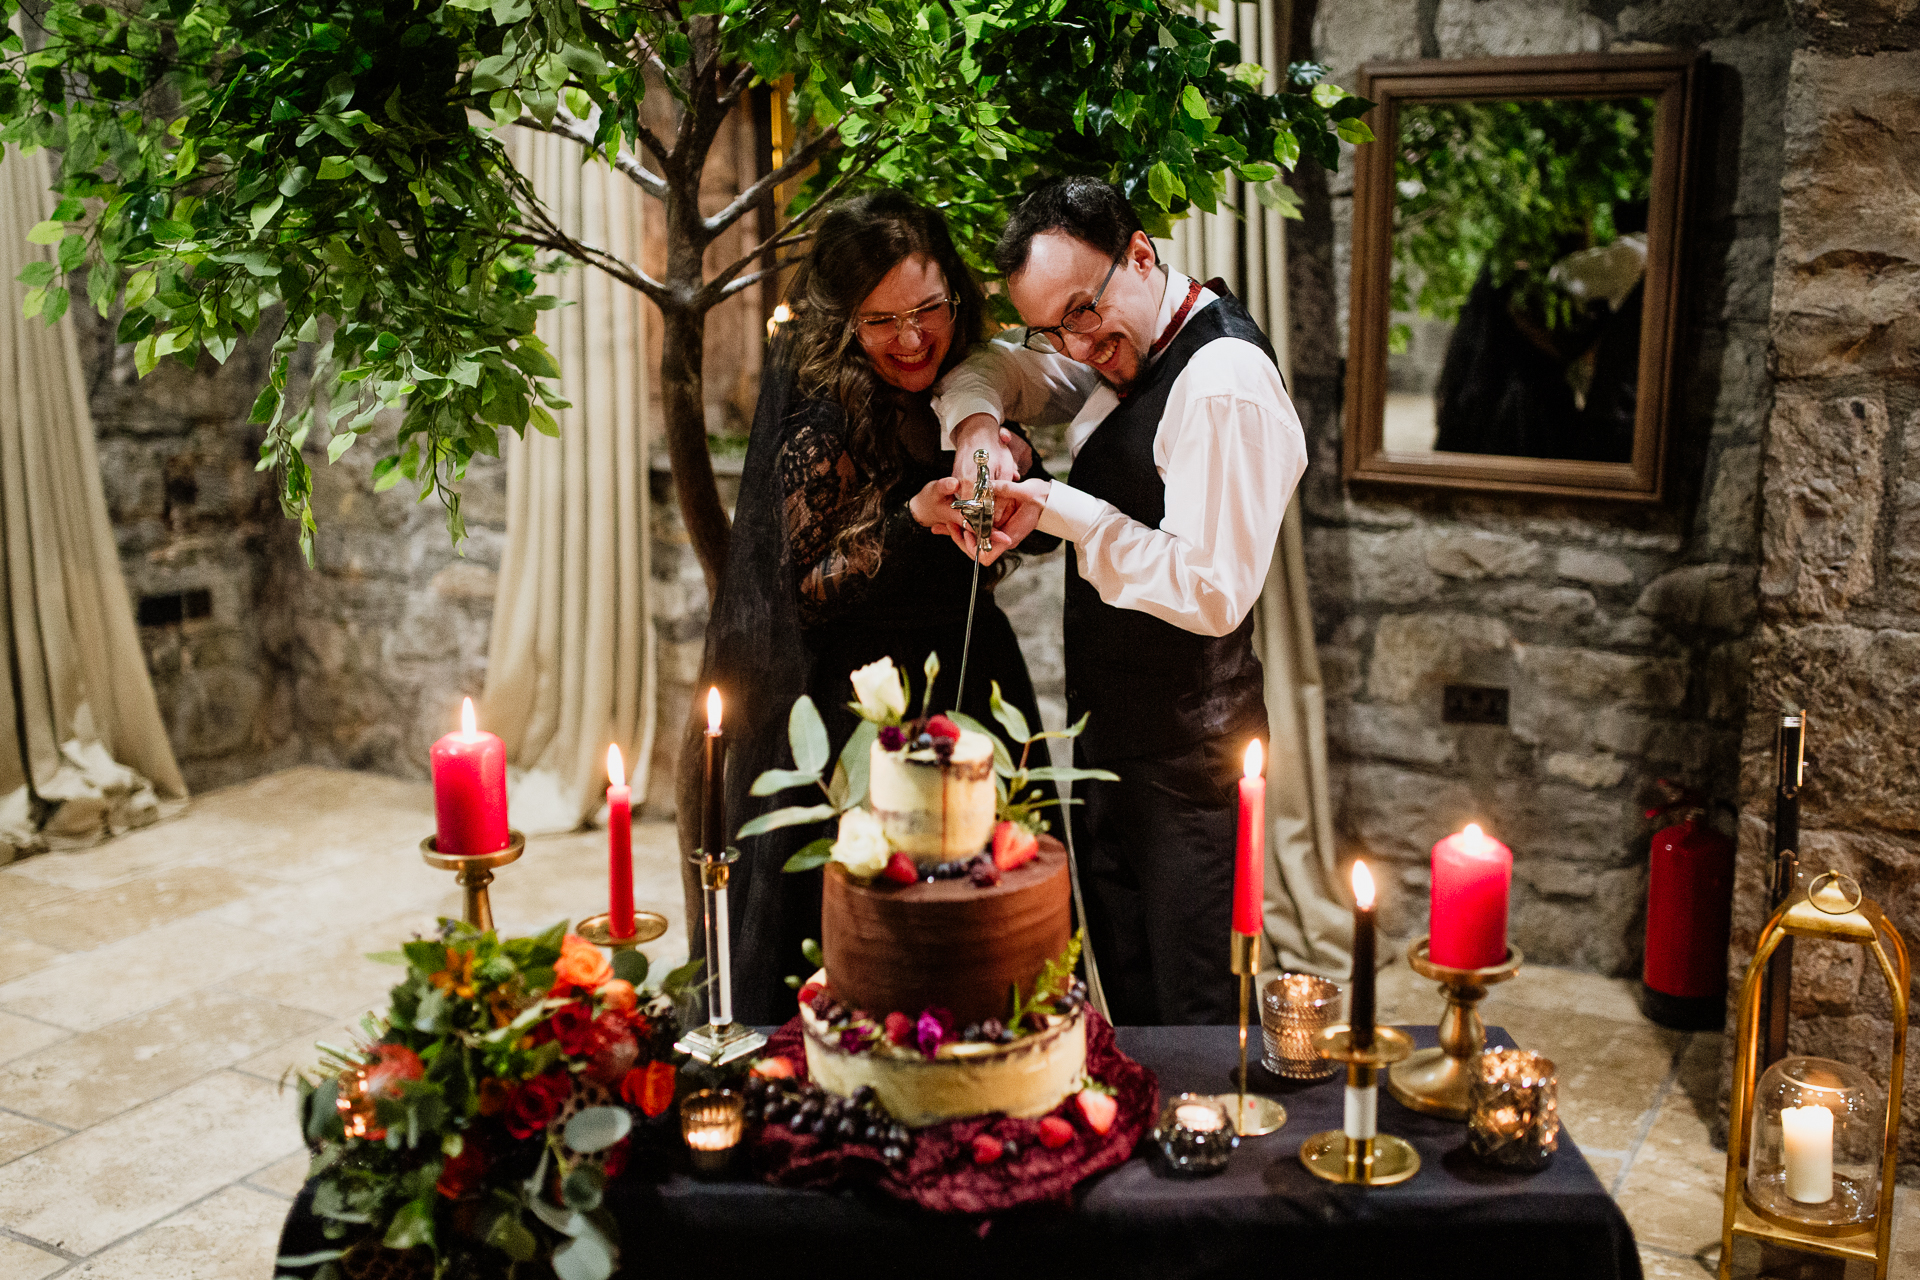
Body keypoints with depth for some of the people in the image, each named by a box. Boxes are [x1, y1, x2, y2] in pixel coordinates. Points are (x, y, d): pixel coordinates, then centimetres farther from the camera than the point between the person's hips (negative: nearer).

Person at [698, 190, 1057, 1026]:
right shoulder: (824, 430, -16)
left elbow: (1033, 539, 11)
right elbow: (804, 595, -15)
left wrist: (1019, 471, -10)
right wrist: (914, 523, -27)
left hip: (970, 695, 7)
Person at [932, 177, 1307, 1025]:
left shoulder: (1224, 384, -24)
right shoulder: (1121, 350, 6)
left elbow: (1213, 595, -28)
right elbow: (989, 372, 15)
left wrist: (1061, 512, -24)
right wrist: (977, 426, -9)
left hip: (1183, 758, -9)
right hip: (1110, 733, 10)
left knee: (1193, 1018, 1)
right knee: (1125, 998, 23)